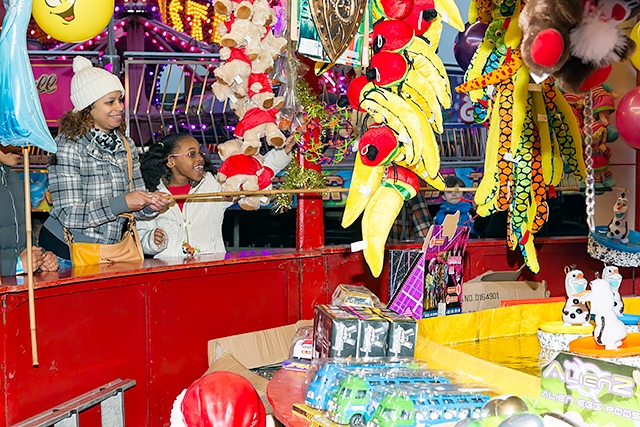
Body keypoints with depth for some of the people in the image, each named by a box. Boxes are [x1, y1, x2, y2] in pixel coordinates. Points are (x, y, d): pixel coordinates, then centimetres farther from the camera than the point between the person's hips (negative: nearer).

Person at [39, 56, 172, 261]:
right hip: (64, 250, -5)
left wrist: (150, 204, -12)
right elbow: (68, 215, -19)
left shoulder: (126, 145, 5)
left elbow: (135, 205, 10)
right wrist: (122, 203, -25)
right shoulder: (68, 147, -13)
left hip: (110, 249, 5)